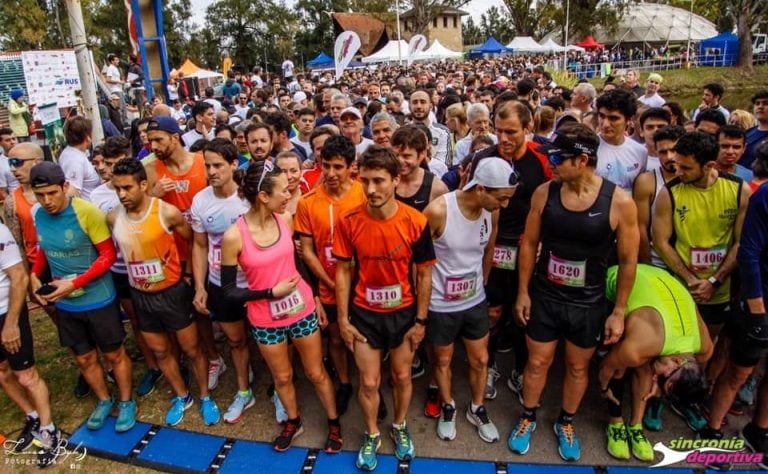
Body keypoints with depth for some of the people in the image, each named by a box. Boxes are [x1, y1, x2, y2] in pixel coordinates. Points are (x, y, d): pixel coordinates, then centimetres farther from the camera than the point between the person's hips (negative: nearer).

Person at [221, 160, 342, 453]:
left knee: (316, 373, 17)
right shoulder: (234, 236, -20)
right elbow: (229, 292, -13)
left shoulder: (286, 219, -10)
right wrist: (271, 292, -21)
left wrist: (315, 298, 5)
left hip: (302, 310, 2)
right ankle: (293, 422, 48)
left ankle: (334, 423, 40)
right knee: (282, 377, 21)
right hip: (266, 321, -2)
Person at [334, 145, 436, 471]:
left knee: (402, 376, 18)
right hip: (364, 313, 0)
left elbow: (424, 274, -7)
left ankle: (399, 428, 46)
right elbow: (343, 271, -6)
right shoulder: (349, 221, -16)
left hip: (403, 312, 0)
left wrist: (421, 320, -4)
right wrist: (343, 319, -5)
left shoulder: (416, 222, -18)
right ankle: (372, 434, 39)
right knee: (369, 381, 11)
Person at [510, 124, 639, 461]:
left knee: (577, 367, 18)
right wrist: (523, 292, 1)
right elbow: (529, 243, 0)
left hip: (589, 304, -1)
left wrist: (618, 311, -4)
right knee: (537, 362, 14)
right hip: (544, 296, 1)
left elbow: (628, 261, -7)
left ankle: (565, 423, 42)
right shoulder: (544, 193, -10)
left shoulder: (619, 202, -16)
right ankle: (527, 418, 39)